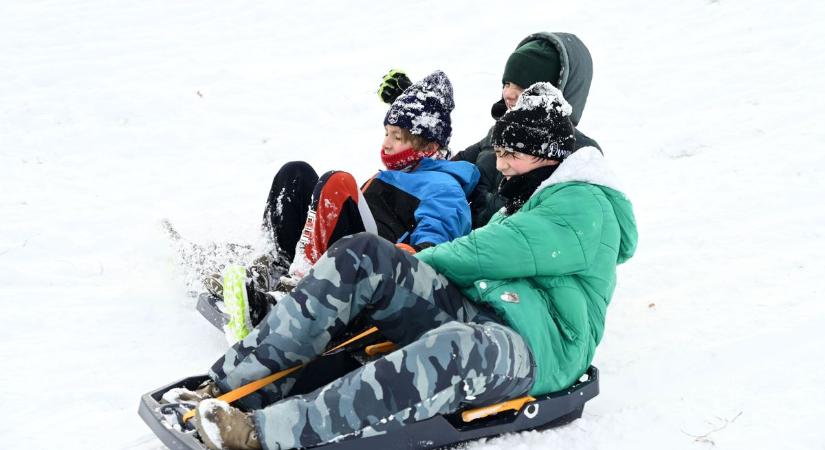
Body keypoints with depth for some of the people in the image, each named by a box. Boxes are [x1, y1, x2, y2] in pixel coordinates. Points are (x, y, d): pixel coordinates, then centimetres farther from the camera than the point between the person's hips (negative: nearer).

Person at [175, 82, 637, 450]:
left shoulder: (585, 207, -2)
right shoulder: (534, 198, 28)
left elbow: (484, 254, -12)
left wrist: (415, 261, 2)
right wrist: (397, 266, 6)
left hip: (533, 351, -8)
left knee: (458, 349, -45)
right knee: (364, 255, -15)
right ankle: (230, 384, -25)